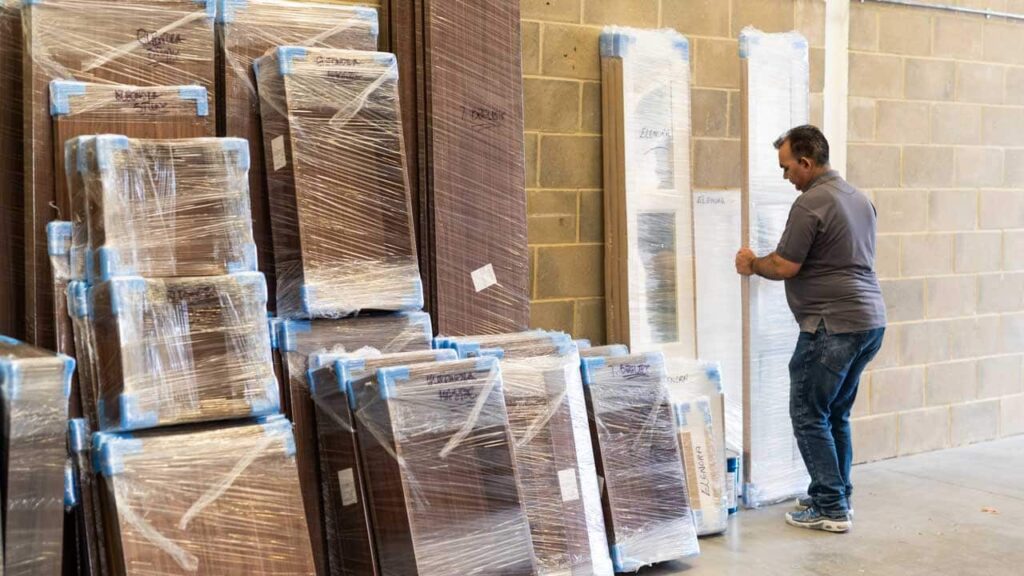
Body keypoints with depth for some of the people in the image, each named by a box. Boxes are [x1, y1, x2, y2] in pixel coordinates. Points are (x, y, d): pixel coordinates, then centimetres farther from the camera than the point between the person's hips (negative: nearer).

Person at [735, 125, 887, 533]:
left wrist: (752, 264, 6)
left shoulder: (811, 203, -14)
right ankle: (834, 496, 25)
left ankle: (831, 509, 2)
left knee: (809, 415, 0)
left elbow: (785, 267, -13)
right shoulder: (859, 197, 14)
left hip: (834, 324, -9)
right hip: (871, 320, 9)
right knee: (836, 415, 18)